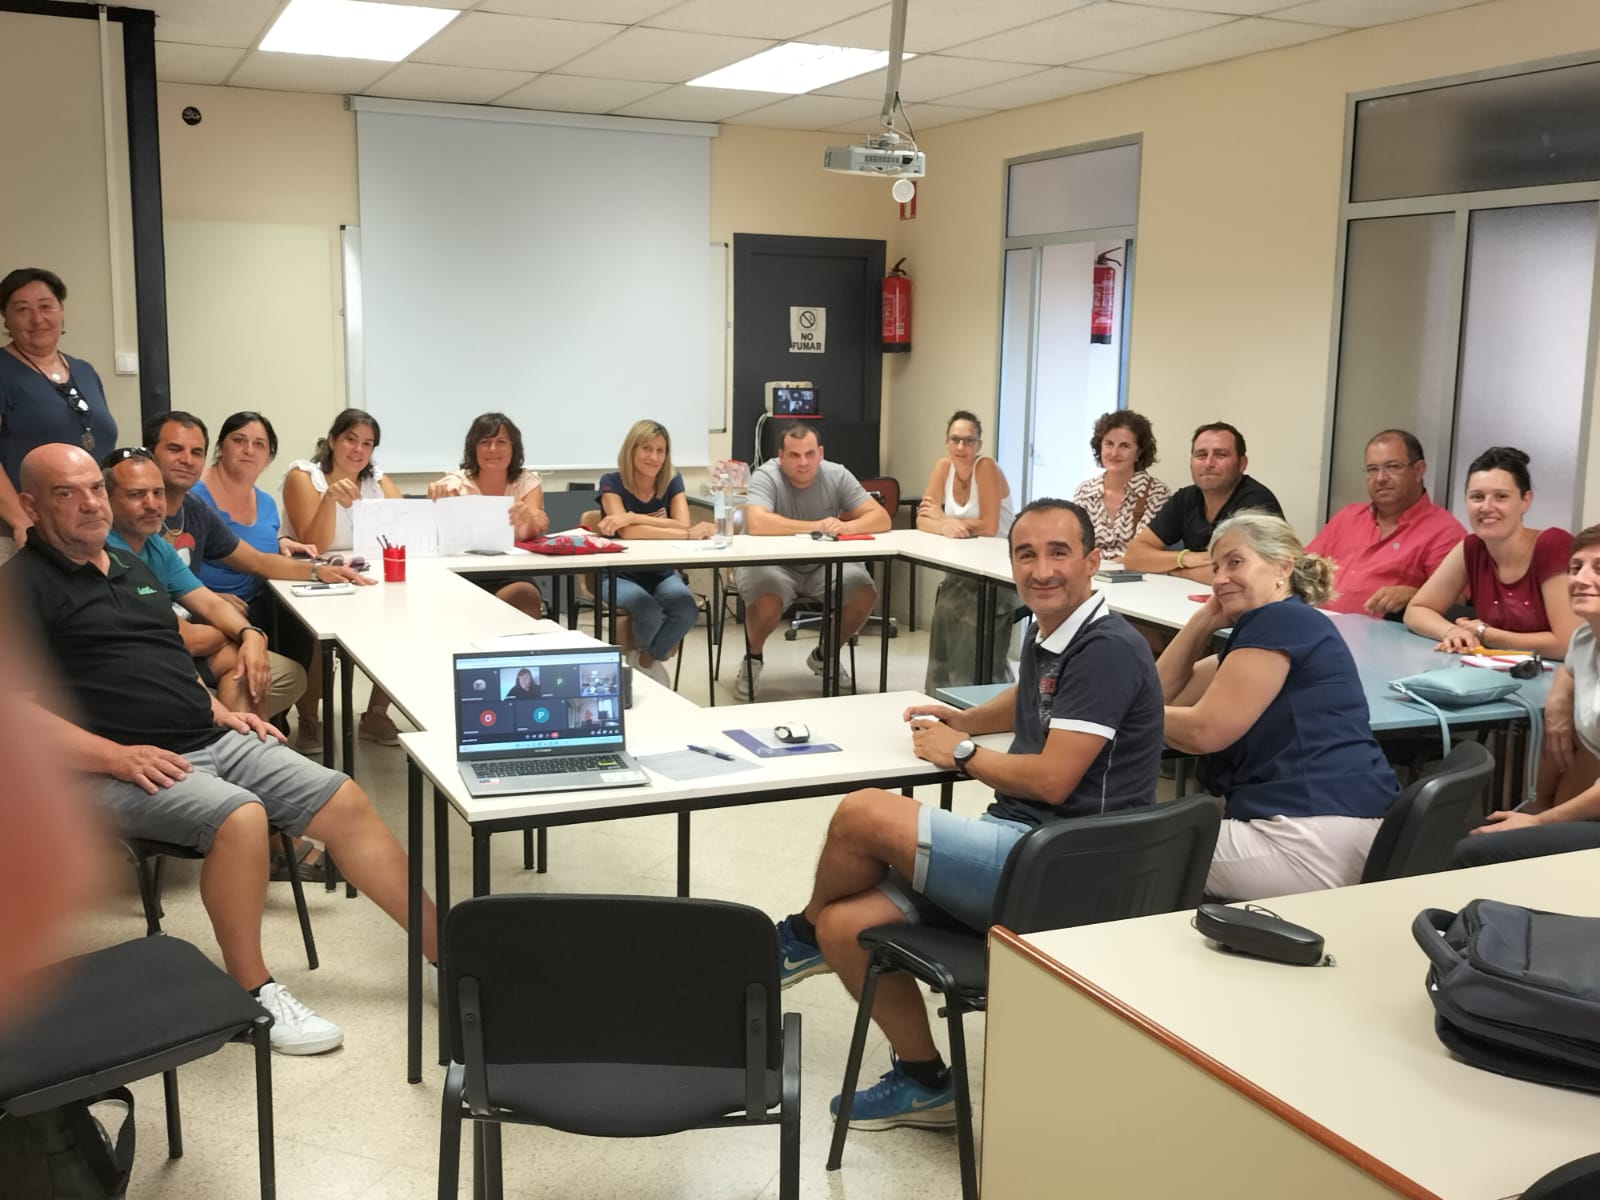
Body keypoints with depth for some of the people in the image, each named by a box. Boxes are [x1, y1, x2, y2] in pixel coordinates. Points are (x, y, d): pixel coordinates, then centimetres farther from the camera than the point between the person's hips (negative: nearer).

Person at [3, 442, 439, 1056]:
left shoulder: (132, 567, 20)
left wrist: (219, 712, 12)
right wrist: (116, 756, -22)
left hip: (212, 741, 8)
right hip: (121, 768, -8)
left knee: (346, 803, -5)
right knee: (239, 816, -34)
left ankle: (447, 948, 0)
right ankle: (253, 994, -16)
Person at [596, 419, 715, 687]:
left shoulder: (672, 481, -1)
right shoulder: (612, 482, -11)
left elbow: (683, 525, -18)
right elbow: (627, 532, -26)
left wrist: (634, 517, -30)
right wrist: (689, 534, -32)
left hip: (661, 572, 3)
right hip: (620, 574, -3)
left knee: (687, 612, -29)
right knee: (649, 613, -34)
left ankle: (645, 660, 4)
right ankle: (646, 661, 5)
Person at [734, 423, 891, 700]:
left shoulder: (836, 475, -6)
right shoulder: (766, 477, -17)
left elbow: (881, 518, -11)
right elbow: (756, 523, -37)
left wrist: (845, 526, -33)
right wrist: (816, 526, -34)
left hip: (823, 566, 4)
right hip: (772, 564, -4)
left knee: (864, 593, -19)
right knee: (767, 601, -34)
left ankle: (825, 655, 11)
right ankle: (752, 657, 3)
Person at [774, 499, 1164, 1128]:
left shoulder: (1107, 650, -14)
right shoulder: (1046, 634, 14)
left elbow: (1052, 779, -20)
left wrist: (961, 752, -4)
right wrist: (963, 720, 21)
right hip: (1018, 844, 9)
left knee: (862, 813, -20)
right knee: (846, 926, -5)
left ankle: (800, 936, 11)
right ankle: (924, 1082, 12)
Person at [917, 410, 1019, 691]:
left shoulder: (987, 468, -14)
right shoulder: (943, 467, 2)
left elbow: (989, 527, -22)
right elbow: (923, 520, -2)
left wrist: (944, 519, -9)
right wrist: (944, 528, -24)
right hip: (961, 572, 5)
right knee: (947, 614, -17)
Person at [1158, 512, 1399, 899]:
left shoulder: (1283, 621, -9)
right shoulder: (1257, 633, 21)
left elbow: (1205, 730, -13)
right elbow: (1161, 695, 20)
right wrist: (1206, 619, 13)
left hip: (1315, 836, -10)